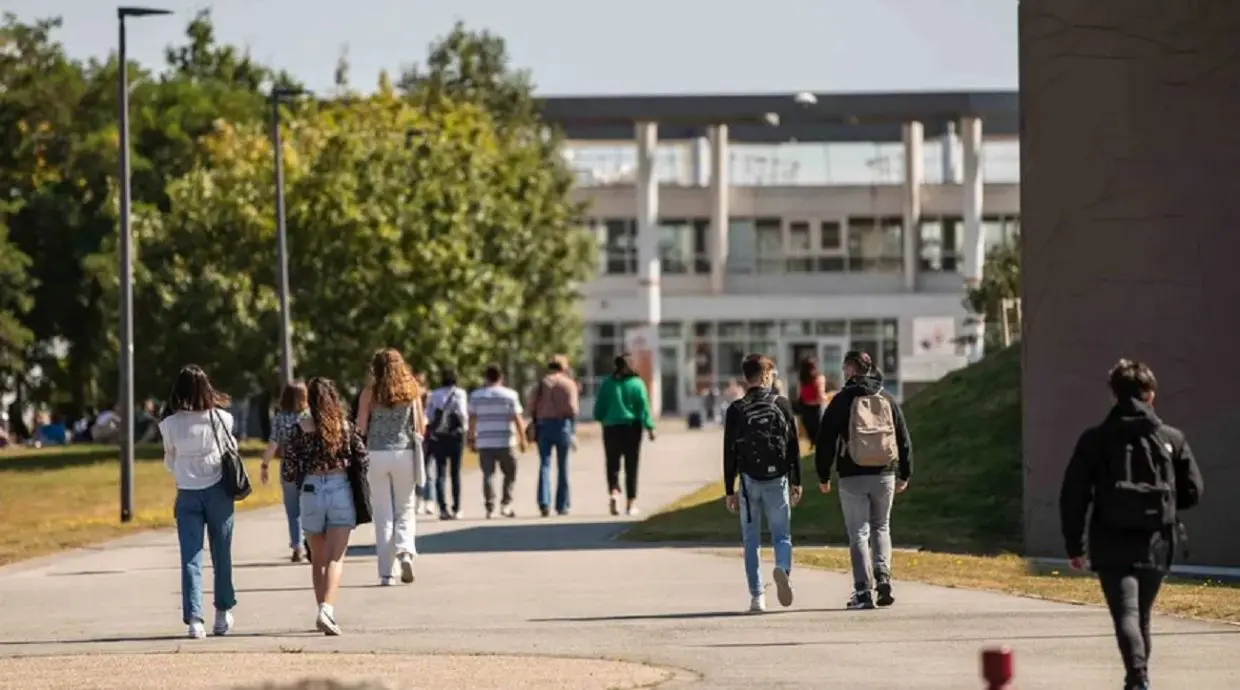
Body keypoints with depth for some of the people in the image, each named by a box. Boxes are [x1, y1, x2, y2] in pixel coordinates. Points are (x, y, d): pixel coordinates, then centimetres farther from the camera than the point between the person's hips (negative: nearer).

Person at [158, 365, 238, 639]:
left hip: (187, 495, -1)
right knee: (221, 554, 14)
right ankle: (223, 612, 27)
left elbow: (169, 463, 6)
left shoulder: (170, 425, -8)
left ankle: (194, 618, -10)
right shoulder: (220, 419, -8)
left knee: (191, 558, 0)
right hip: (218, 491, 1)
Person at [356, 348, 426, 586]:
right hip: (405, 453, 1)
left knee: (383, 514, 5)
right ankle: (405, 551, -15)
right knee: (405, 510, 13)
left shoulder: (370, 392, -1)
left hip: (377, 453, -1)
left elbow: (360, 428, -5)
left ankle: (386, 573, 3)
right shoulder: (411, 391, 3)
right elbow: (421, 429, 3)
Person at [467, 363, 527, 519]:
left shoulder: (476, 395, 6)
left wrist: (471, 439, 13)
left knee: (488, 474, 3)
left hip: (484, 442, 2)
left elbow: (472, 419, 5)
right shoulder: (510, 395, 0)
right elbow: (517, 419, -3)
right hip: (505, 441, -2)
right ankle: (506, 504, -1)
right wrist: (522, 439, 2)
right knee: (509, 473, 10)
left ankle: (490, 507, -3)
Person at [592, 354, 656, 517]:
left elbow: (599, 407, 5)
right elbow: (643, 407, -9)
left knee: (613, 464, 5)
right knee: (631, 466, 7)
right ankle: (631, 503, 8)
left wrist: (601, 419, 24)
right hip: (632, 427, -1)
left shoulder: (607, 384, 1)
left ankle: (614, 492, -22)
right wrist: (649, 428, -5)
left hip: (611, 426, 1)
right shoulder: (637, 383, -5)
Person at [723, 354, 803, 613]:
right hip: (777, 480, 0)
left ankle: (757, 597, 3)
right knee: (781, 535, 7)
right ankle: (782, 568, -25)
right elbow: (794, 446, 1)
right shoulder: (782, 405, 0)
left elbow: (729, 453, 0)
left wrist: (729, 491, 5)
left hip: (749, 480, 0)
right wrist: (796, 483, 8)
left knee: (751, 539, 7)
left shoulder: (736, 410, 0)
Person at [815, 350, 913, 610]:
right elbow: (904, 438, 11)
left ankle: (863, 591, -5)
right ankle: (883, 577, -3)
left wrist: (823, 476, 4)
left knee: (859, 533, 1)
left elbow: (826, 439, -4)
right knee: (881, 528, 18)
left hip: (853, 476, -3)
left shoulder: (842, 400, -4)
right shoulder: (887, 400, 7)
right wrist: (904, 474, 19)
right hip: (884, 475, 3)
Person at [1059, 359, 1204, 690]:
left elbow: (1073, 495, -2)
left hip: (1112, 544, -2)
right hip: (1155, 544, 2)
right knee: (1142, 614, 18)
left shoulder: (1094, 440, -1)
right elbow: (1193, 492, 5)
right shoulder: (1171, 439, 3)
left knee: (1126, 613, -10)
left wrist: (1074, 544, 5)